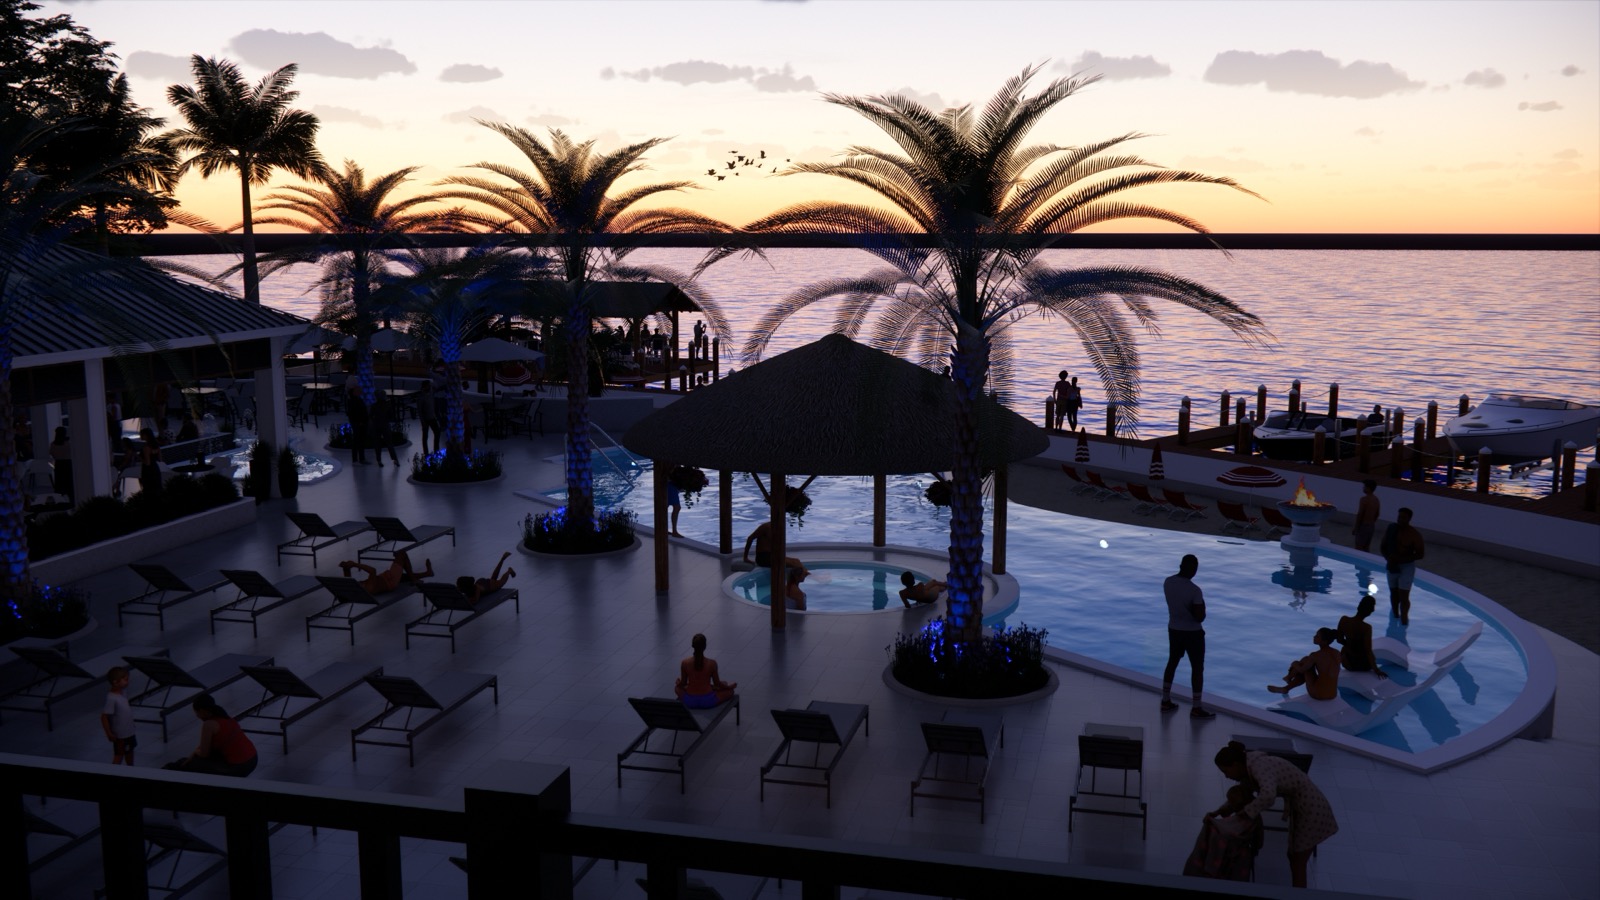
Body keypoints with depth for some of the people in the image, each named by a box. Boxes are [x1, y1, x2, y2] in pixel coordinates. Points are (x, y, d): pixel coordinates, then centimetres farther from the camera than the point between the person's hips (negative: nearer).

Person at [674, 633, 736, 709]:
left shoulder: (685, 663, -12)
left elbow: (683, 683, 1)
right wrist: (729, 686, 17)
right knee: (729, 691, 24)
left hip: (690, 701, 2)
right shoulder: (712, 663, -15)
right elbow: (717, 684, -3)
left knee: (677, 688, 34)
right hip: (708, 701, -2)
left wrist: (678, 683, 25)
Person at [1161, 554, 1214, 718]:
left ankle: (1165, 701, 28)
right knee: (1197, 668, 7)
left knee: (1172, 663, 20)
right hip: (1193, 633, -6)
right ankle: (1196, 709, 14)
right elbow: (1200, 617, -22)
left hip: (1173, 629, 6)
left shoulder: (1167, 582, -6)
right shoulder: (1194, 590, -26)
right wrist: (1202, 605, -5)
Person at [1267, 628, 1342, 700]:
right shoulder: (1337, 653, 1)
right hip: (1333, 695, 6)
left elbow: (1301, 669, -4)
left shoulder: (1315, 655, -18)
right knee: (1306, 671, 30)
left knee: (1305, 660, 11)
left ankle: (1288, 677, 36)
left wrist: (1294, 664, 20)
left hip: (1318, 694, -6)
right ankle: (1285, 688, 47)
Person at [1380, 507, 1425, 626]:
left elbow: (1420, 554, -14)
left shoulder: (1414, 535, -15)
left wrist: (1402, 559, -24)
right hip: (1392, 566, 4)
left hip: (1407, 567, -4)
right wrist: (1388, 558, -15)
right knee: (1394, 593, 17)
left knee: (1403, 596, -8)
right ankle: (1395, 615, 37)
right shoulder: (1391, 530, -3)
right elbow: (1383, 547, 5)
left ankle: (1404, 621, 3)